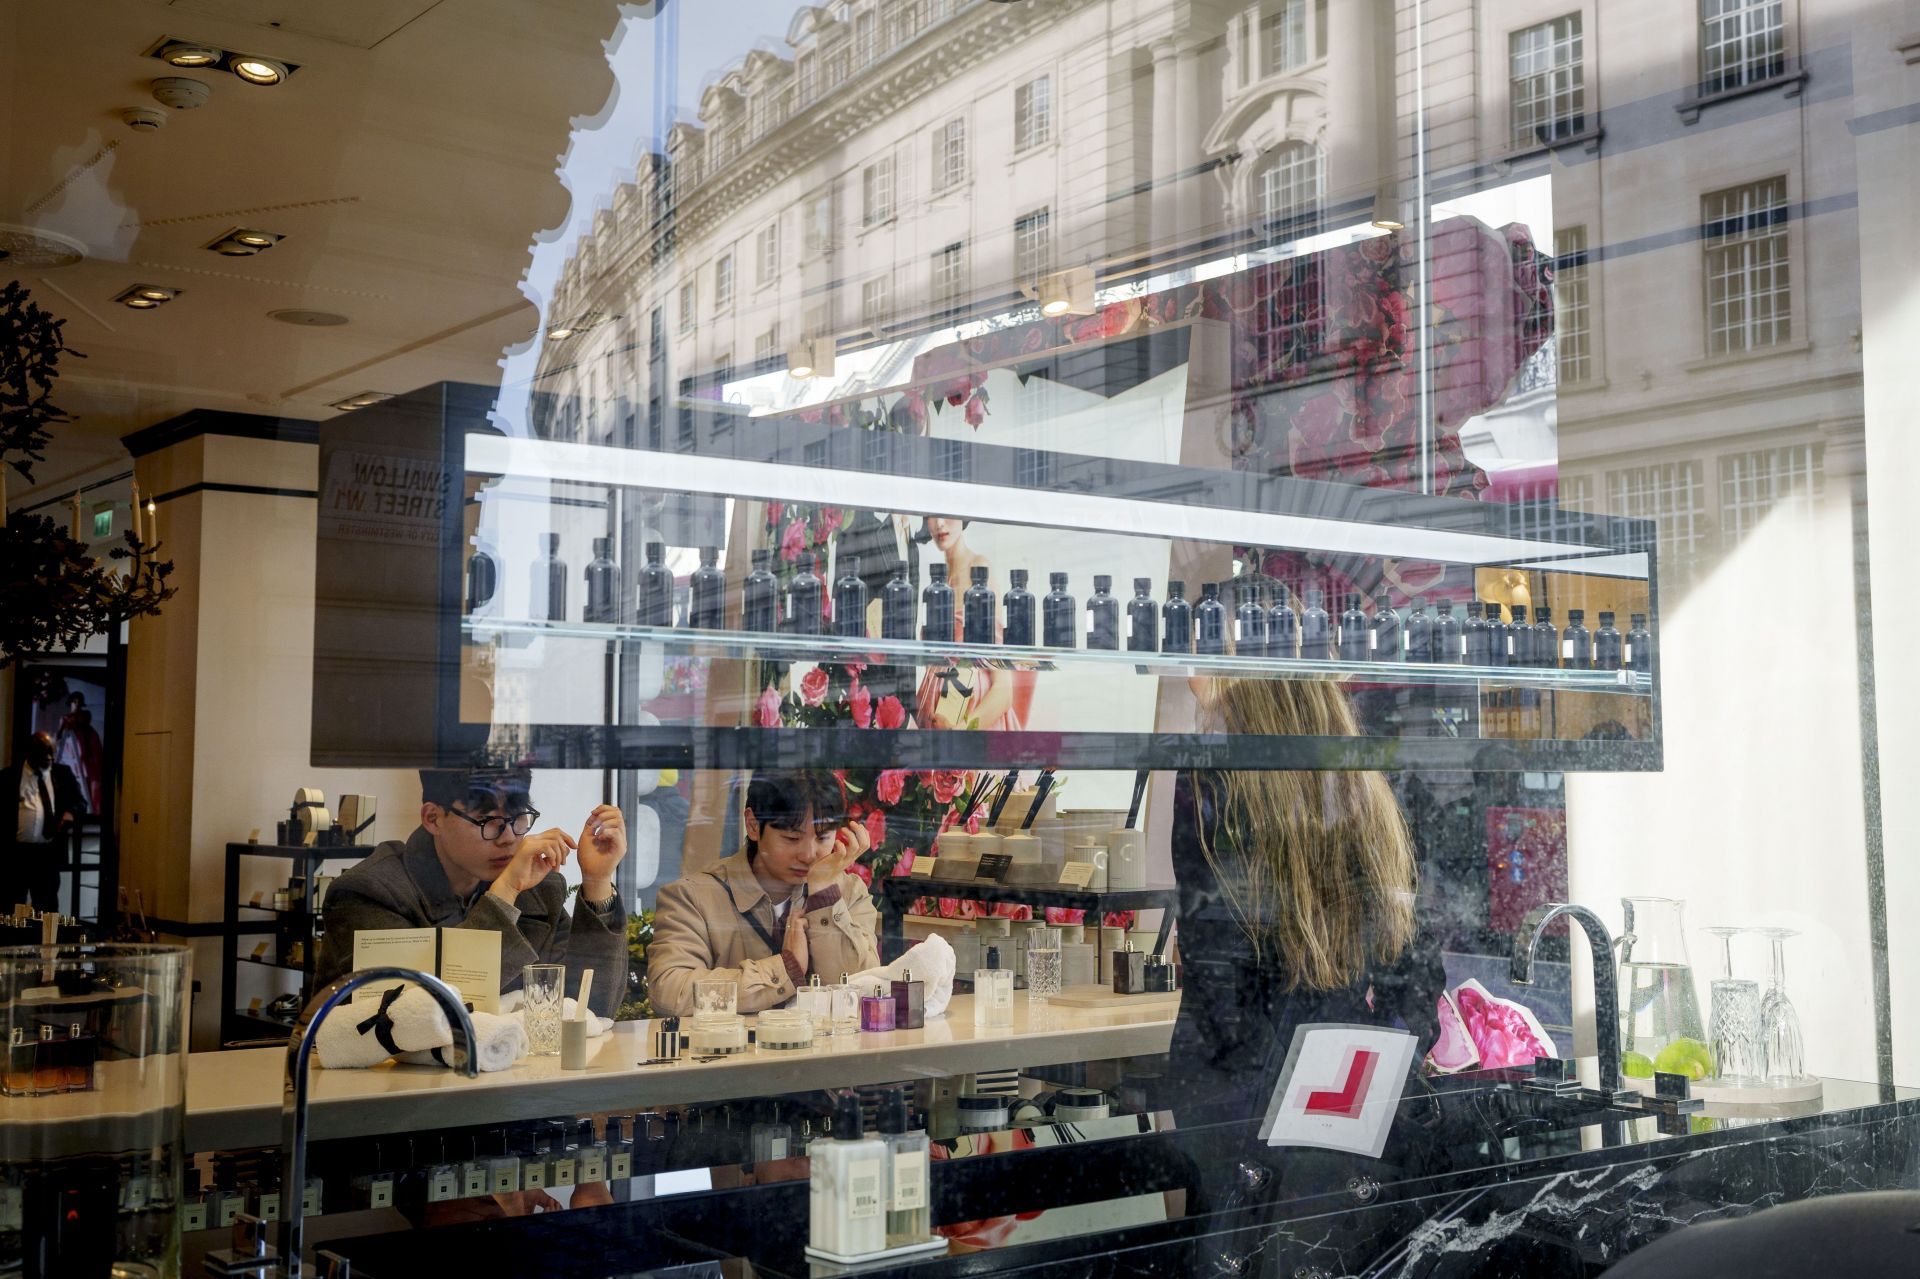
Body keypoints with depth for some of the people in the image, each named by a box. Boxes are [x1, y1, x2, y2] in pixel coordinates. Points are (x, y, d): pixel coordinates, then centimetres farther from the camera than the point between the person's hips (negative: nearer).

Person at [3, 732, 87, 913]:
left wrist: (71, 812, -14)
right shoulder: (12, 774, 2)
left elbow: (81, 802, 8)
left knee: (46, 907, 7)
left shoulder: (63, 774, 9)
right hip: (16, 852, -2)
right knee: (12, 906, 4)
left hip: (49, 853, 2)